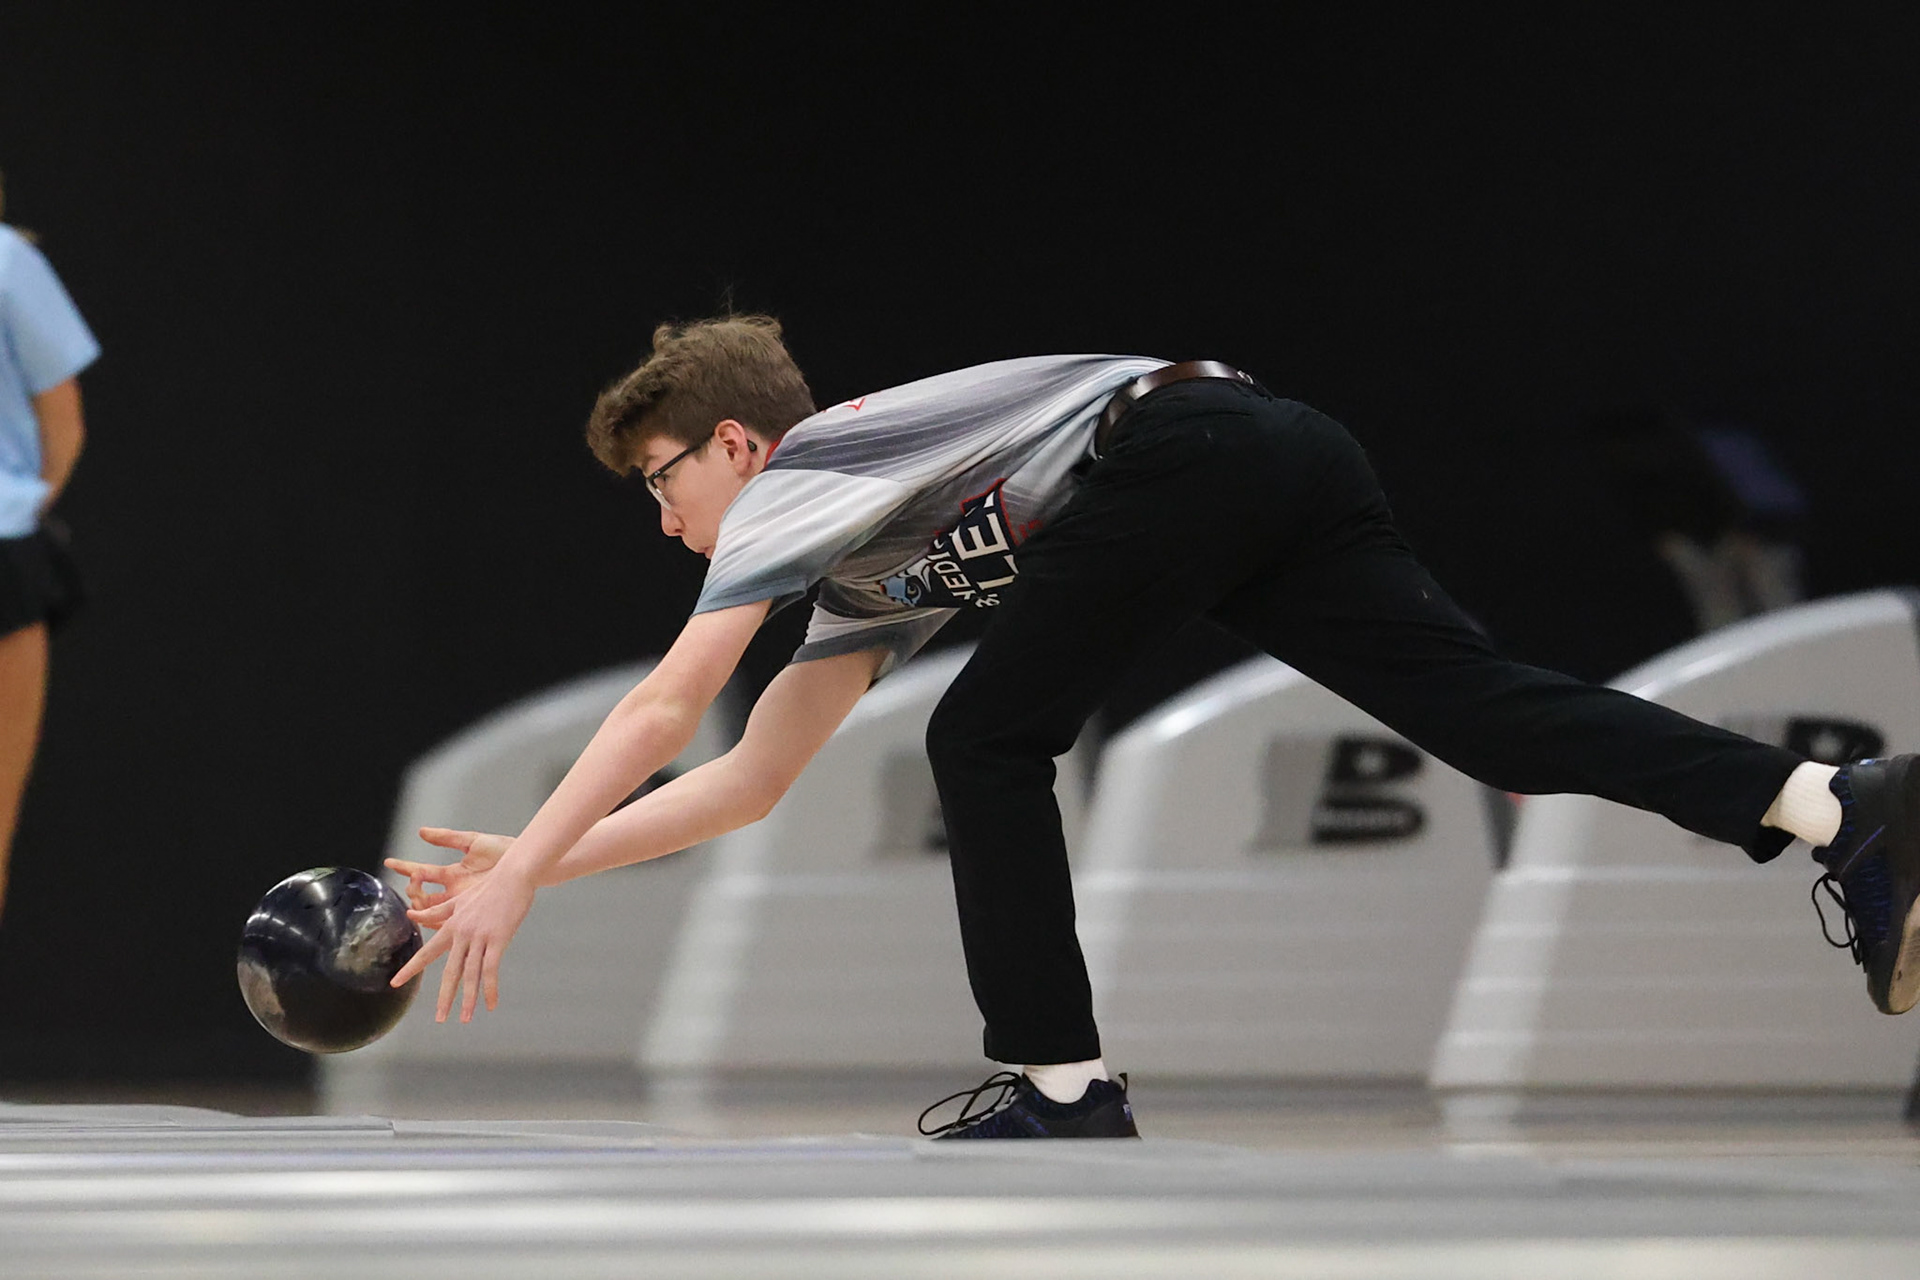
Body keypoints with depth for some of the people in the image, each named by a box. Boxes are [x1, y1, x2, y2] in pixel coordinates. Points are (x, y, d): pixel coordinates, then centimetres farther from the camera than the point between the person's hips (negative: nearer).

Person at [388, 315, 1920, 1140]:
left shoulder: (796, 479, 10)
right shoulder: (867, 577, 33)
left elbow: (661, 712, 1)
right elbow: (747, 779, 36)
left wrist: (517, 882, 4)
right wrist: (540, 858, 34)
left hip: (1179, 448, -9)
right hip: (1277, 454, 9)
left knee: (988, 740, 0)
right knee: (1480, 698, -3)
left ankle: (1061, 1083, -1)